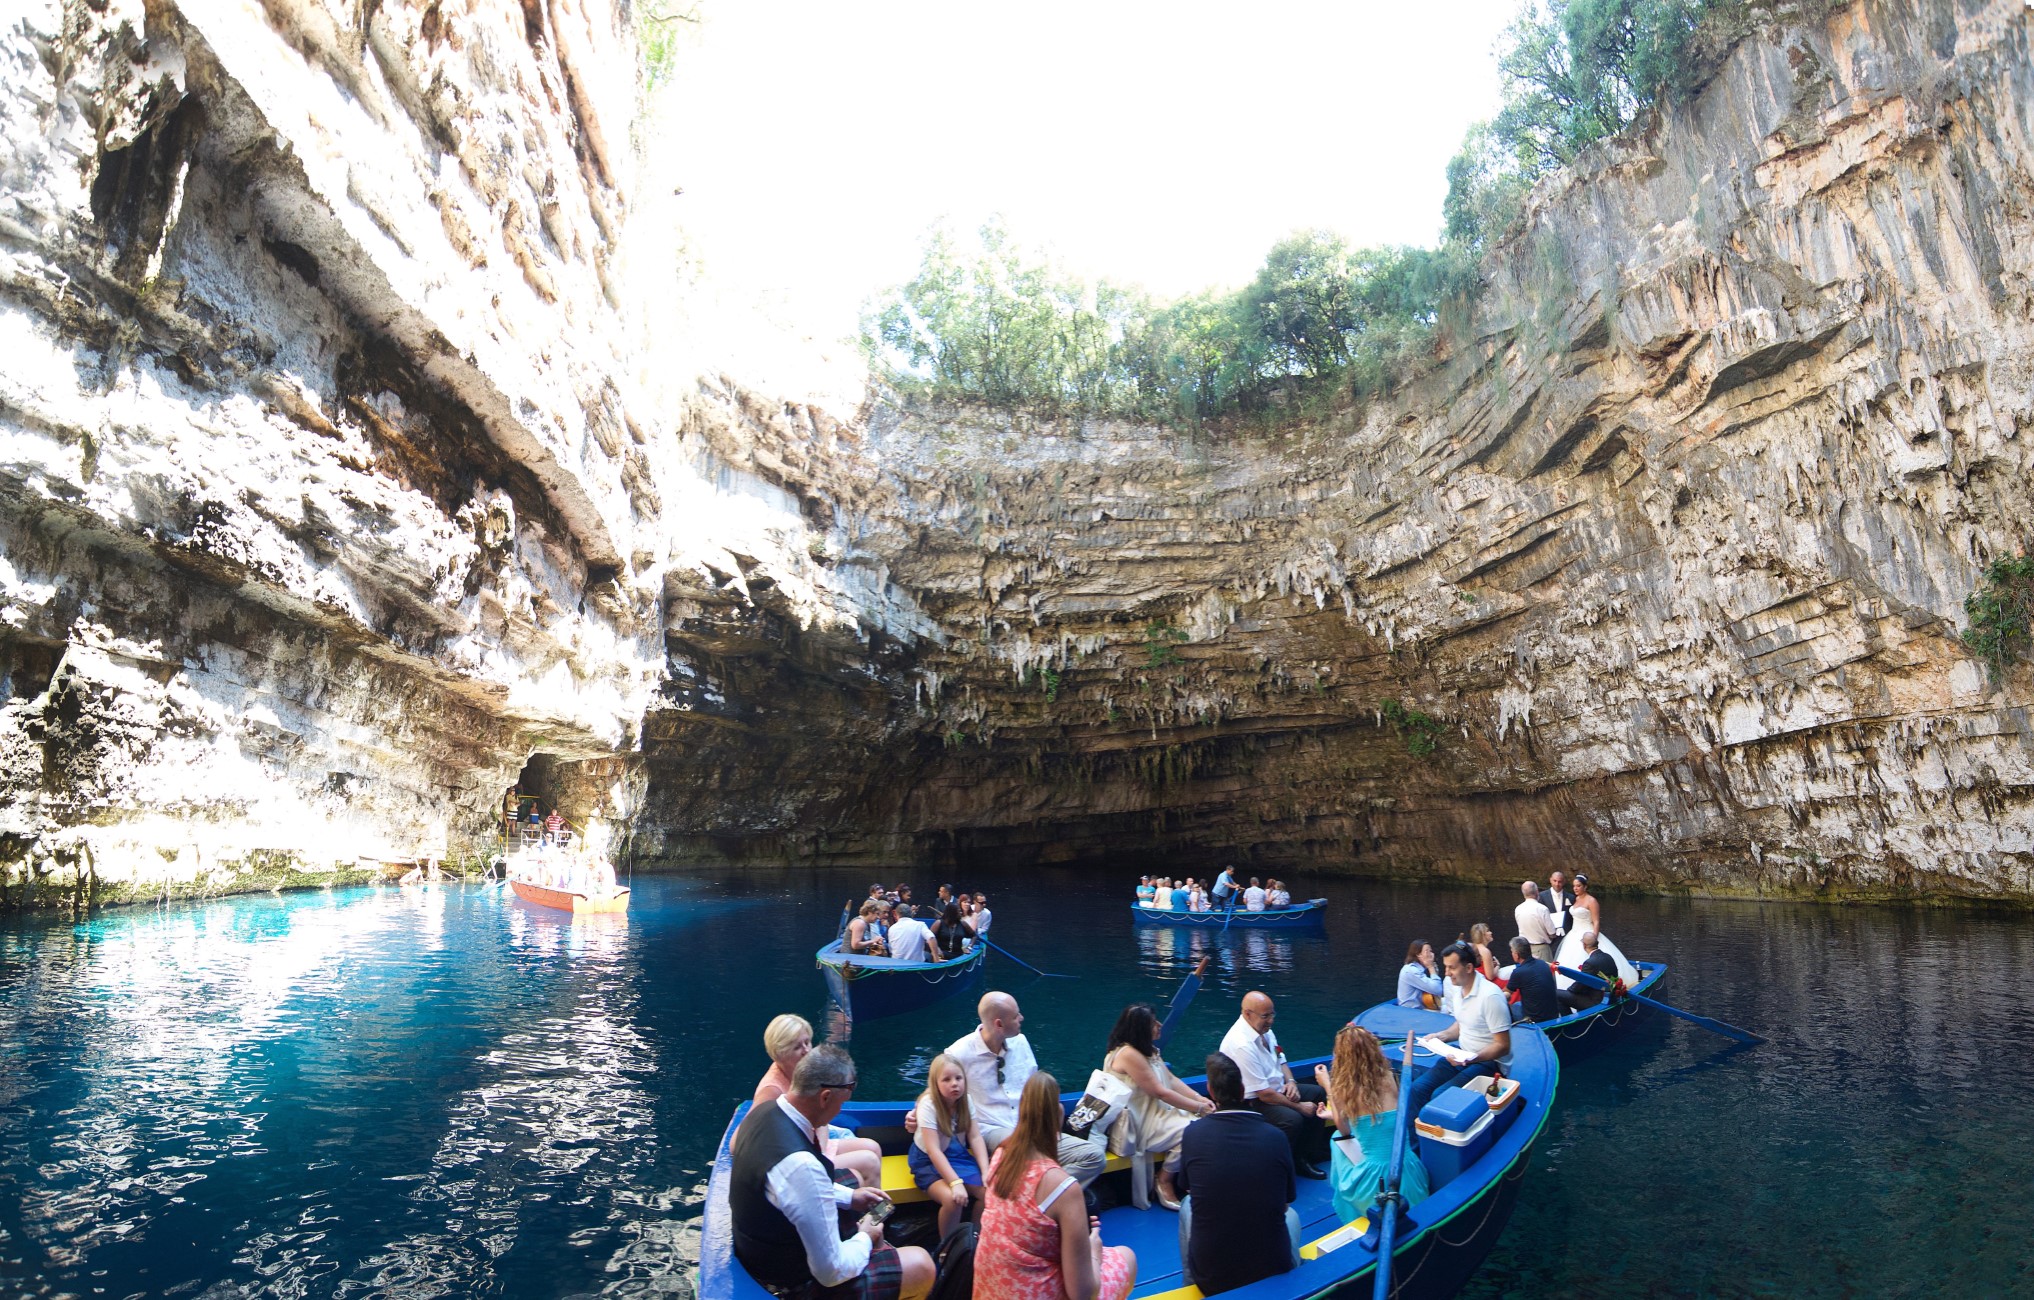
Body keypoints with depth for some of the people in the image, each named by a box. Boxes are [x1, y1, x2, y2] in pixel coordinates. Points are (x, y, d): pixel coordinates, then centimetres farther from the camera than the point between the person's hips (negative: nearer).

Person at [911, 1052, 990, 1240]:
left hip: (959, 1156, 5)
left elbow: (975, 1138, -8)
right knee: (953, 1199, -30)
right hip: (929, 1162, -5)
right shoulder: (928, 1104, -23)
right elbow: (933, 1150, -26)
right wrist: (955, 1182, -33)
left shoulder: (965, 1101, -7)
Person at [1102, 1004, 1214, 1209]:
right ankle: (1164, 1180, 0)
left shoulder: (1148, 1050, 11)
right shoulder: (1128, 1054, -20)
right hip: (1132, 1128, -9)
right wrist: (1198, 1108, -12)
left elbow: (1171, 1080, 11)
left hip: (1151, 1114, 9)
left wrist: (1198, 1098, -5)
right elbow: (1160, 1093, -18)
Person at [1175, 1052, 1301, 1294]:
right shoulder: (1276, 1137, -12)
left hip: (1209, 1279, 0)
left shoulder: (1193, 1133, -11)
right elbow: (1286, 1202, 5)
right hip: (1273, 1273, 1)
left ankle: (1190, 1283, 38)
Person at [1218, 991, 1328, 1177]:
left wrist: (1290, 1081, -4)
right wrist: (1299, 1106, -15)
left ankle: (1307, 1156, 9)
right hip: (1252, 1103, -10)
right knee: (1293, 1119, -31)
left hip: (1277, 1089, 10)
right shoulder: (1241, 1045, -29)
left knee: (1319, 1093, 7)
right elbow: (1265, 1094, -26)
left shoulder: (1264, 1029, 0)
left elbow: (1280, 1061, 17)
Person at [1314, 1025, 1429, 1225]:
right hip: (1408, 1175, 4)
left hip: (1375, 1181, -4)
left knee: (1338, 1140, 28)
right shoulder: (1389, 1079, -3)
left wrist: (1327, 1086, 11)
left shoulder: (1344, 1088, -12)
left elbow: (1344, 1130, 4)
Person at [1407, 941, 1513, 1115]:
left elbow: (1503, 1046, -19)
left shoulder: (1490, 996, -22)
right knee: (1418, 1087, -7)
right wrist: (1441, 1036, 3)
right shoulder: (1457, 988, 3)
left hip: (1489, 1062, -8)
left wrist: (1470, 1059, -30)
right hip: (1463, 1055, 8)